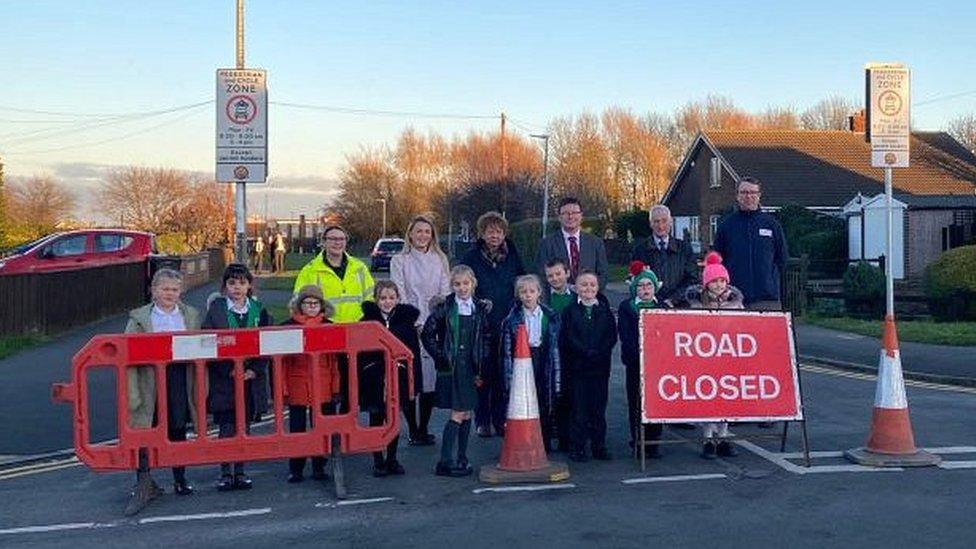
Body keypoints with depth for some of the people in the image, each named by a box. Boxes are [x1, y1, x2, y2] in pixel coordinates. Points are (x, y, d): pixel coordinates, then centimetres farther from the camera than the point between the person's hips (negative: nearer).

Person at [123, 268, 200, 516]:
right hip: (150, 383, -2)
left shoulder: (191, 316, 9)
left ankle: (180, 480, 25)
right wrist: (132, 396, -12)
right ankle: (144, 484, 2)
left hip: (181, 382, 2)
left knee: (178, 431, 12)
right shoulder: (139, 318, 1)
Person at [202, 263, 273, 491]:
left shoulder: (259, 310, 7)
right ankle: (225, 473, 7)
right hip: (223, 379, -2)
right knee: (226, 428, -2)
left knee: (244, 427, 7)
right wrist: (229, 370, -11)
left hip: (251, 378, 2)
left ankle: (240, 472, 16)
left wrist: (254, 370, -8)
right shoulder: (215, 309, 0)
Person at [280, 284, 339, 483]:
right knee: (297, 429, 5)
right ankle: (295, 470, 15)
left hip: (323, 389, 1)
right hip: (297, 388, -1)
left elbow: (334, 360, 7)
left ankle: (319, 467, 18)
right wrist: (283, 389, -2)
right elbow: (282, 361, 2)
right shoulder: (287, 327, 1)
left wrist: (335, 388, 2)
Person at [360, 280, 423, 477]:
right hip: (374, 378, -1)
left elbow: (414, 355, 2)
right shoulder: (367, 321, 0)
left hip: (397, 378, 1)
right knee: (376, 420, 5)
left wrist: (414, 385, -1)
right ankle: (378, 461, 15)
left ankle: (392, 459, 21)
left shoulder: (406, 320, 2)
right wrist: (358, 383, -5)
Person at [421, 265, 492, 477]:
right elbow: (427, 335, 0)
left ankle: (462, 459, 19)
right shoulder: (443, 308, -3)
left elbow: (486, 339, 9)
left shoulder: (481, 309, 5)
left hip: (472, 368, 4)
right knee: (458, 414, -8)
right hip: (451, 368, -4)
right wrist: (441, 357, -5)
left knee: (467, 414, 9)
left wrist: (482, 367, 2)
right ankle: (445, 461, -4)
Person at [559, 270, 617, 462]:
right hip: (578, 366, -2)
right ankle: (578, 447, 8)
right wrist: (588, 352, -15)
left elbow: (612, 336, 2)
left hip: (601, 366, 2)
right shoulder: (570, 311, 2)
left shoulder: (605, 310, 9)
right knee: (579, 408, 1)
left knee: (599, 408, 7)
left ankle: (599, 446, 15)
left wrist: (599, 352, -12)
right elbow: (569, 339, -6)